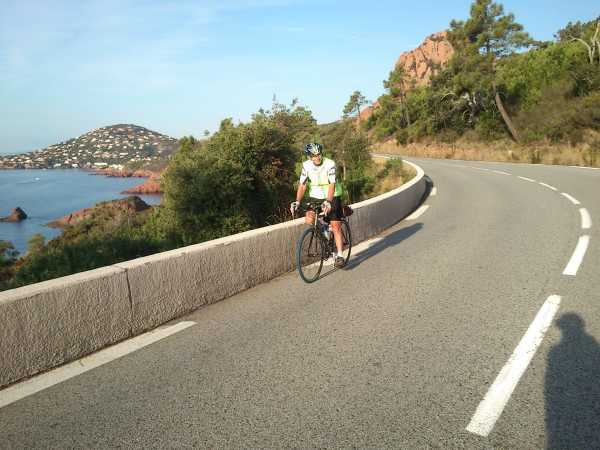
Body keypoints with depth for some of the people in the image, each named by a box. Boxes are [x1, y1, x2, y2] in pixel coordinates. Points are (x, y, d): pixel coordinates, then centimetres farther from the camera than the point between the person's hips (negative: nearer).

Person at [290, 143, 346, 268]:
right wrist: (297, 201, -21)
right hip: (315, 198, 4)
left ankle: (340, 255, -1)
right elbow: (302, 185, -7)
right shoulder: (306, 166, -8)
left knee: (335, 226, -9)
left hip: (332, 197, -4)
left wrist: (328, 201, -43)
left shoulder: (330, 164, -20)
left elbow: (332, 185, -29)